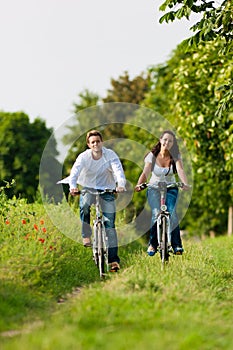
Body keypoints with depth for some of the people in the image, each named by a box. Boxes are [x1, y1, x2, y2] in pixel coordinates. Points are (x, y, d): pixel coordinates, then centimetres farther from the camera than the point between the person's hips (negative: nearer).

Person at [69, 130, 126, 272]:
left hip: (107, 190, 0)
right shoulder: (84, 156, -13)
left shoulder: (110, 155, -14)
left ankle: (113, 259, -9)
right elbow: (75, 171, -26)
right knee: (84, 205, -34)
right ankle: (86, 236, -14)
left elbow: (118, 170, -27)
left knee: (109, 224, -8)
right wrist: (73, 186, -47)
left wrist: (121, 184, -48)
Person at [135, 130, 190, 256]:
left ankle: (177, 245, -15)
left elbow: (180, 170, -25)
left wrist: (185, 184, -45)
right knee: (156, 213, -20)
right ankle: (152, 244, -5)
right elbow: (145, 172, -22)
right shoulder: (152, 155, -10)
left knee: (171, 212, -22)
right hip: (154, 188, 0)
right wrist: (138, 185, -41)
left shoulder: (175, 156, -9)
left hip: (170, 188, 0)